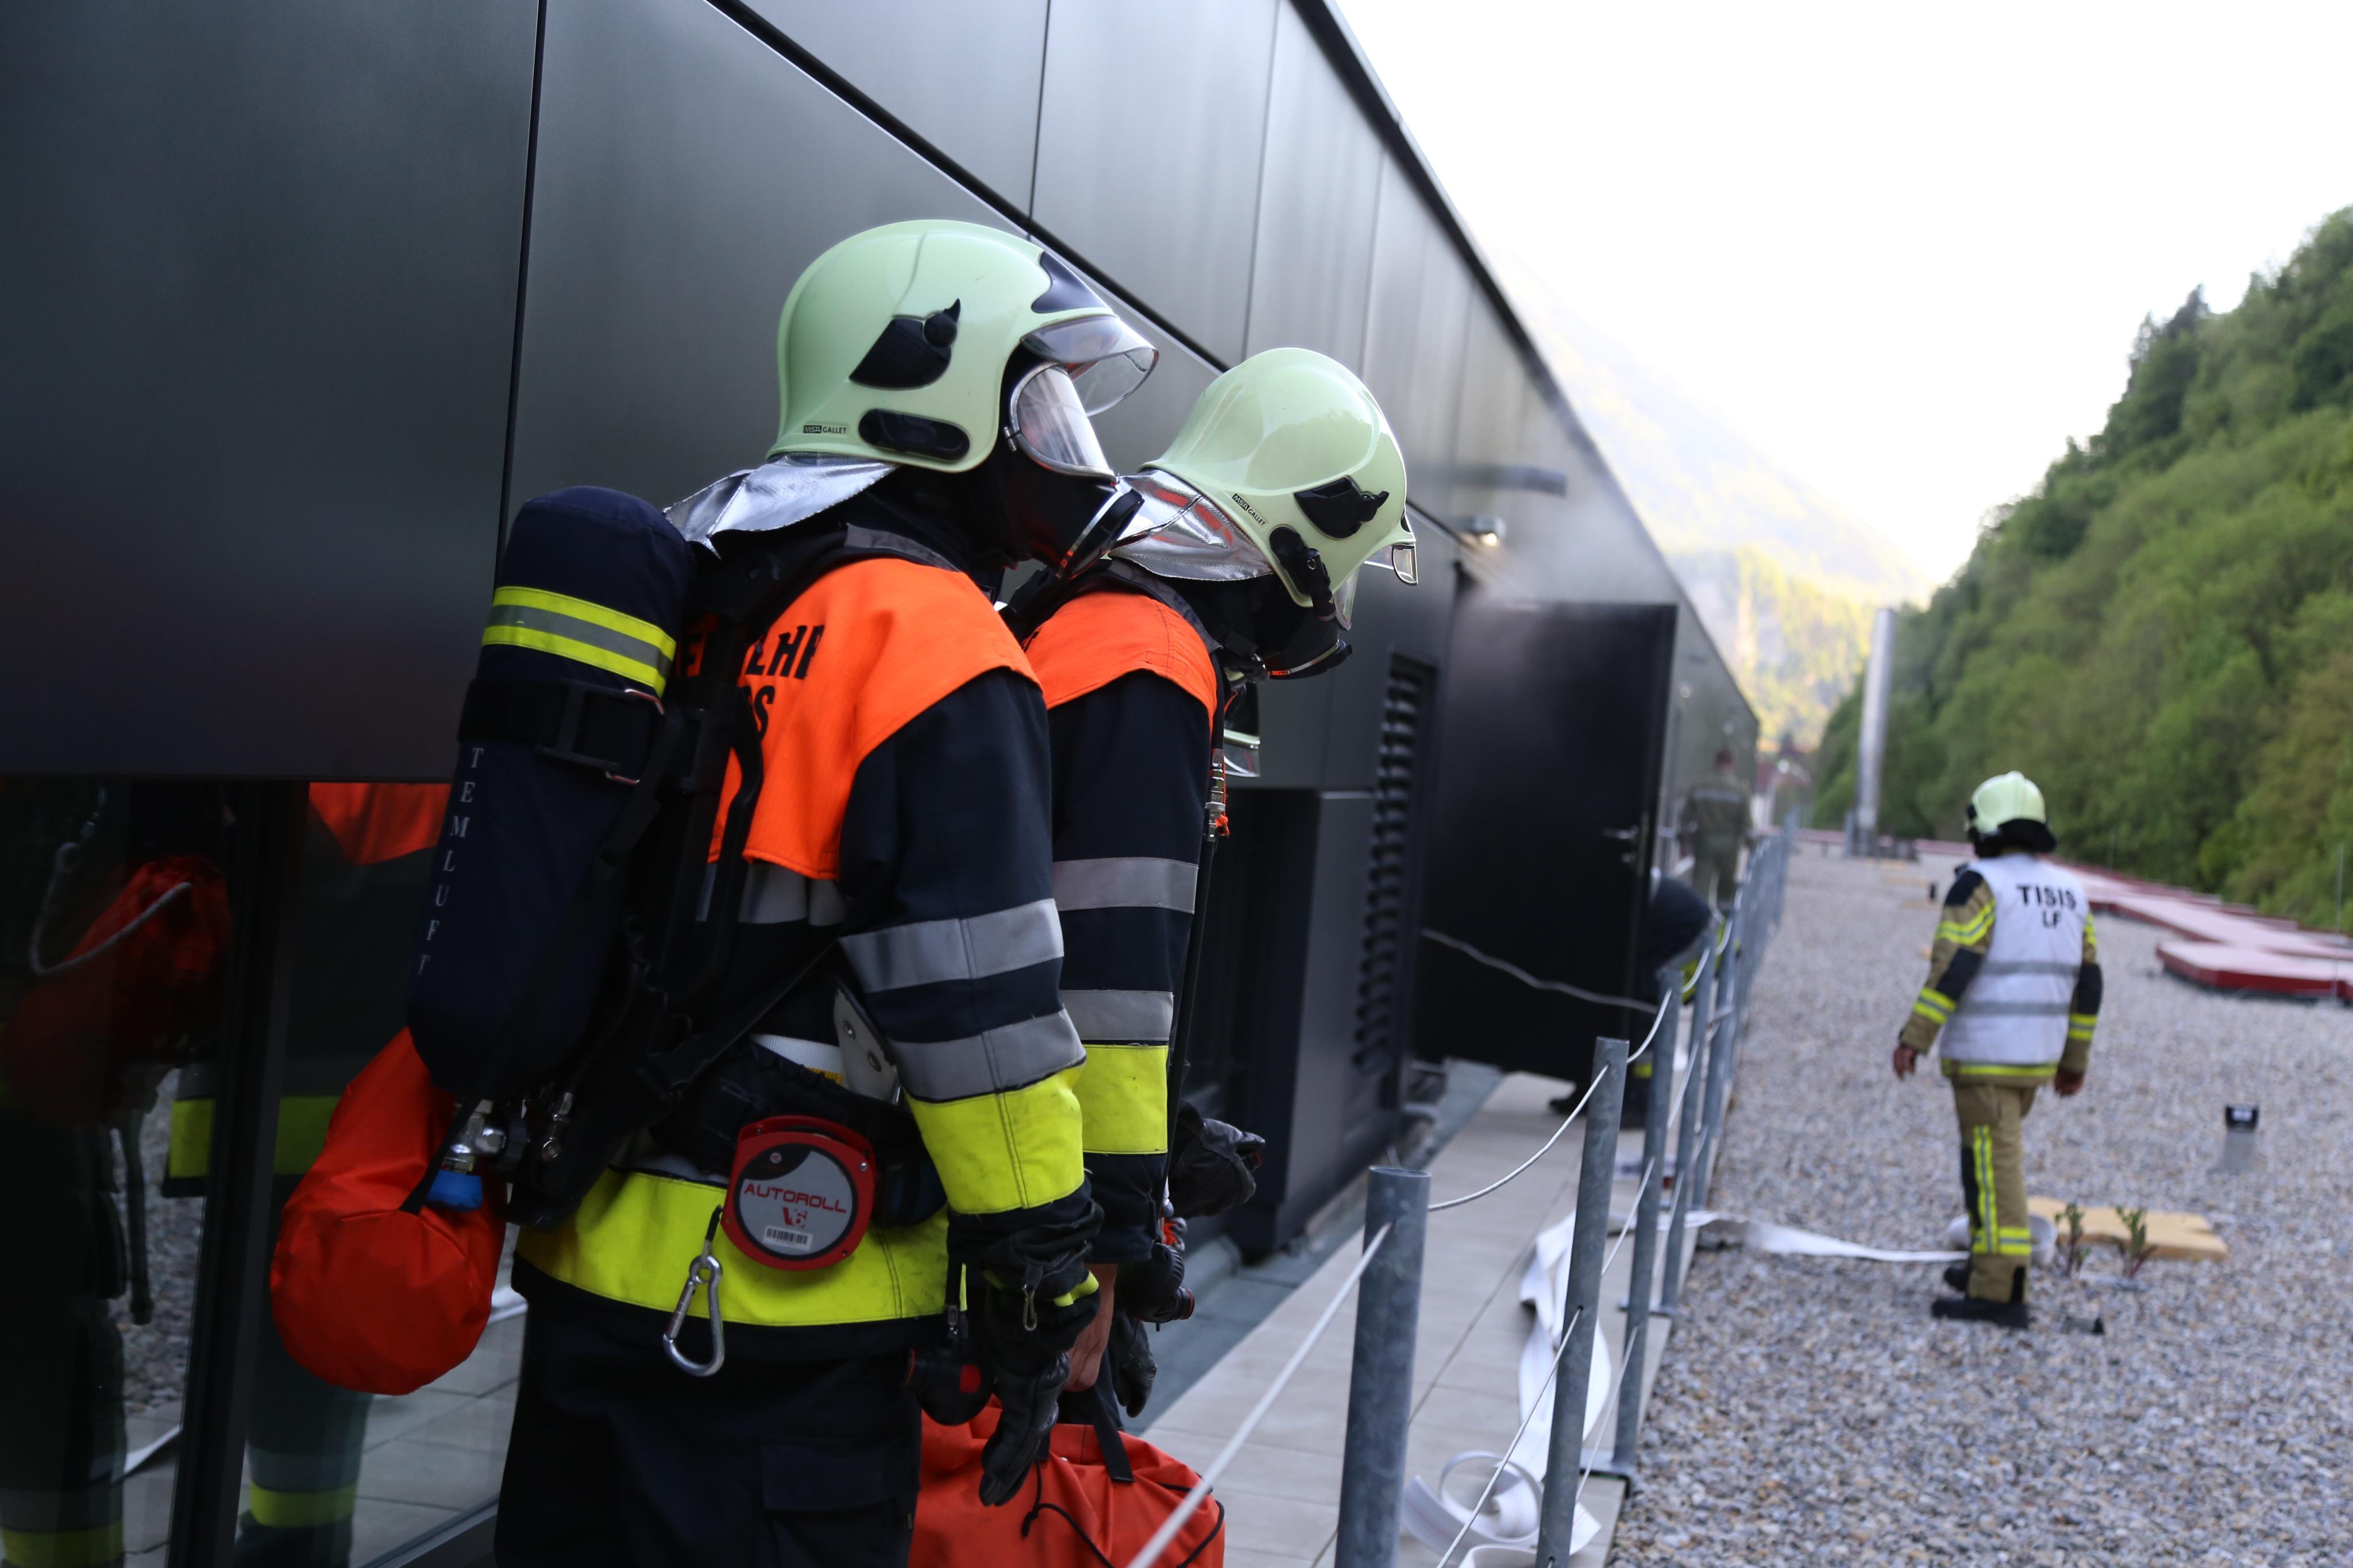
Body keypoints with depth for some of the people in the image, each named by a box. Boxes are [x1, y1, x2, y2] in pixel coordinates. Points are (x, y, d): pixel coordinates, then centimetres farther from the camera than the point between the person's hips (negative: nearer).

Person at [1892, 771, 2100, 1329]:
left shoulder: (1981, 884, -11)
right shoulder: (2070, 891, 12)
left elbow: (1953, 967, -20)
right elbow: (2087, 983, 14)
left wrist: (1915, 1037, -18)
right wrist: (2075, 1061, 20)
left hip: (1984, 1053, -8)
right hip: (2037, 1054, 8)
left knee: (1995, 1165, -8)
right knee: (1993, 1153, 21)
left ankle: (1999, 1293, -9)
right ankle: (1986, 1265, 27)